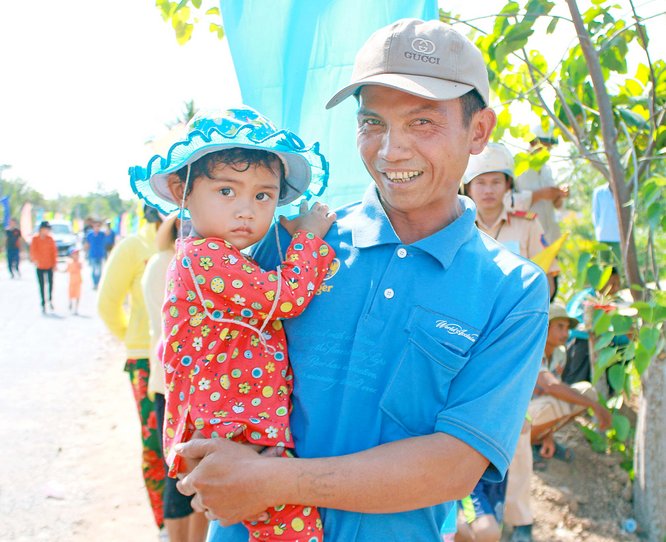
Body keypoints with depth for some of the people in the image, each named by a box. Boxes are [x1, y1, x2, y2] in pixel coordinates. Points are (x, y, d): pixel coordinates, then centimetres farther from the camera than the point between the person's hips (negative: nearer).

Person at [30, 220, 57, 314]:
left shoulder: (50, 239, 1)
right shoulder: (35, 239, -6)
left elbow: (54, 251, 3)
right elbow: (33, 251, -12)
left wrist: (55, 263, -2)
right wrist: (35, 260, -28)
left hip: (49, 265, 2)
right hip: (40, 266, -2)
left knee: (50, 283, 7)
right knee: (42, 286, 3)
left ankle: (50, 300, 30)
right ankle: (43, 304, 9)